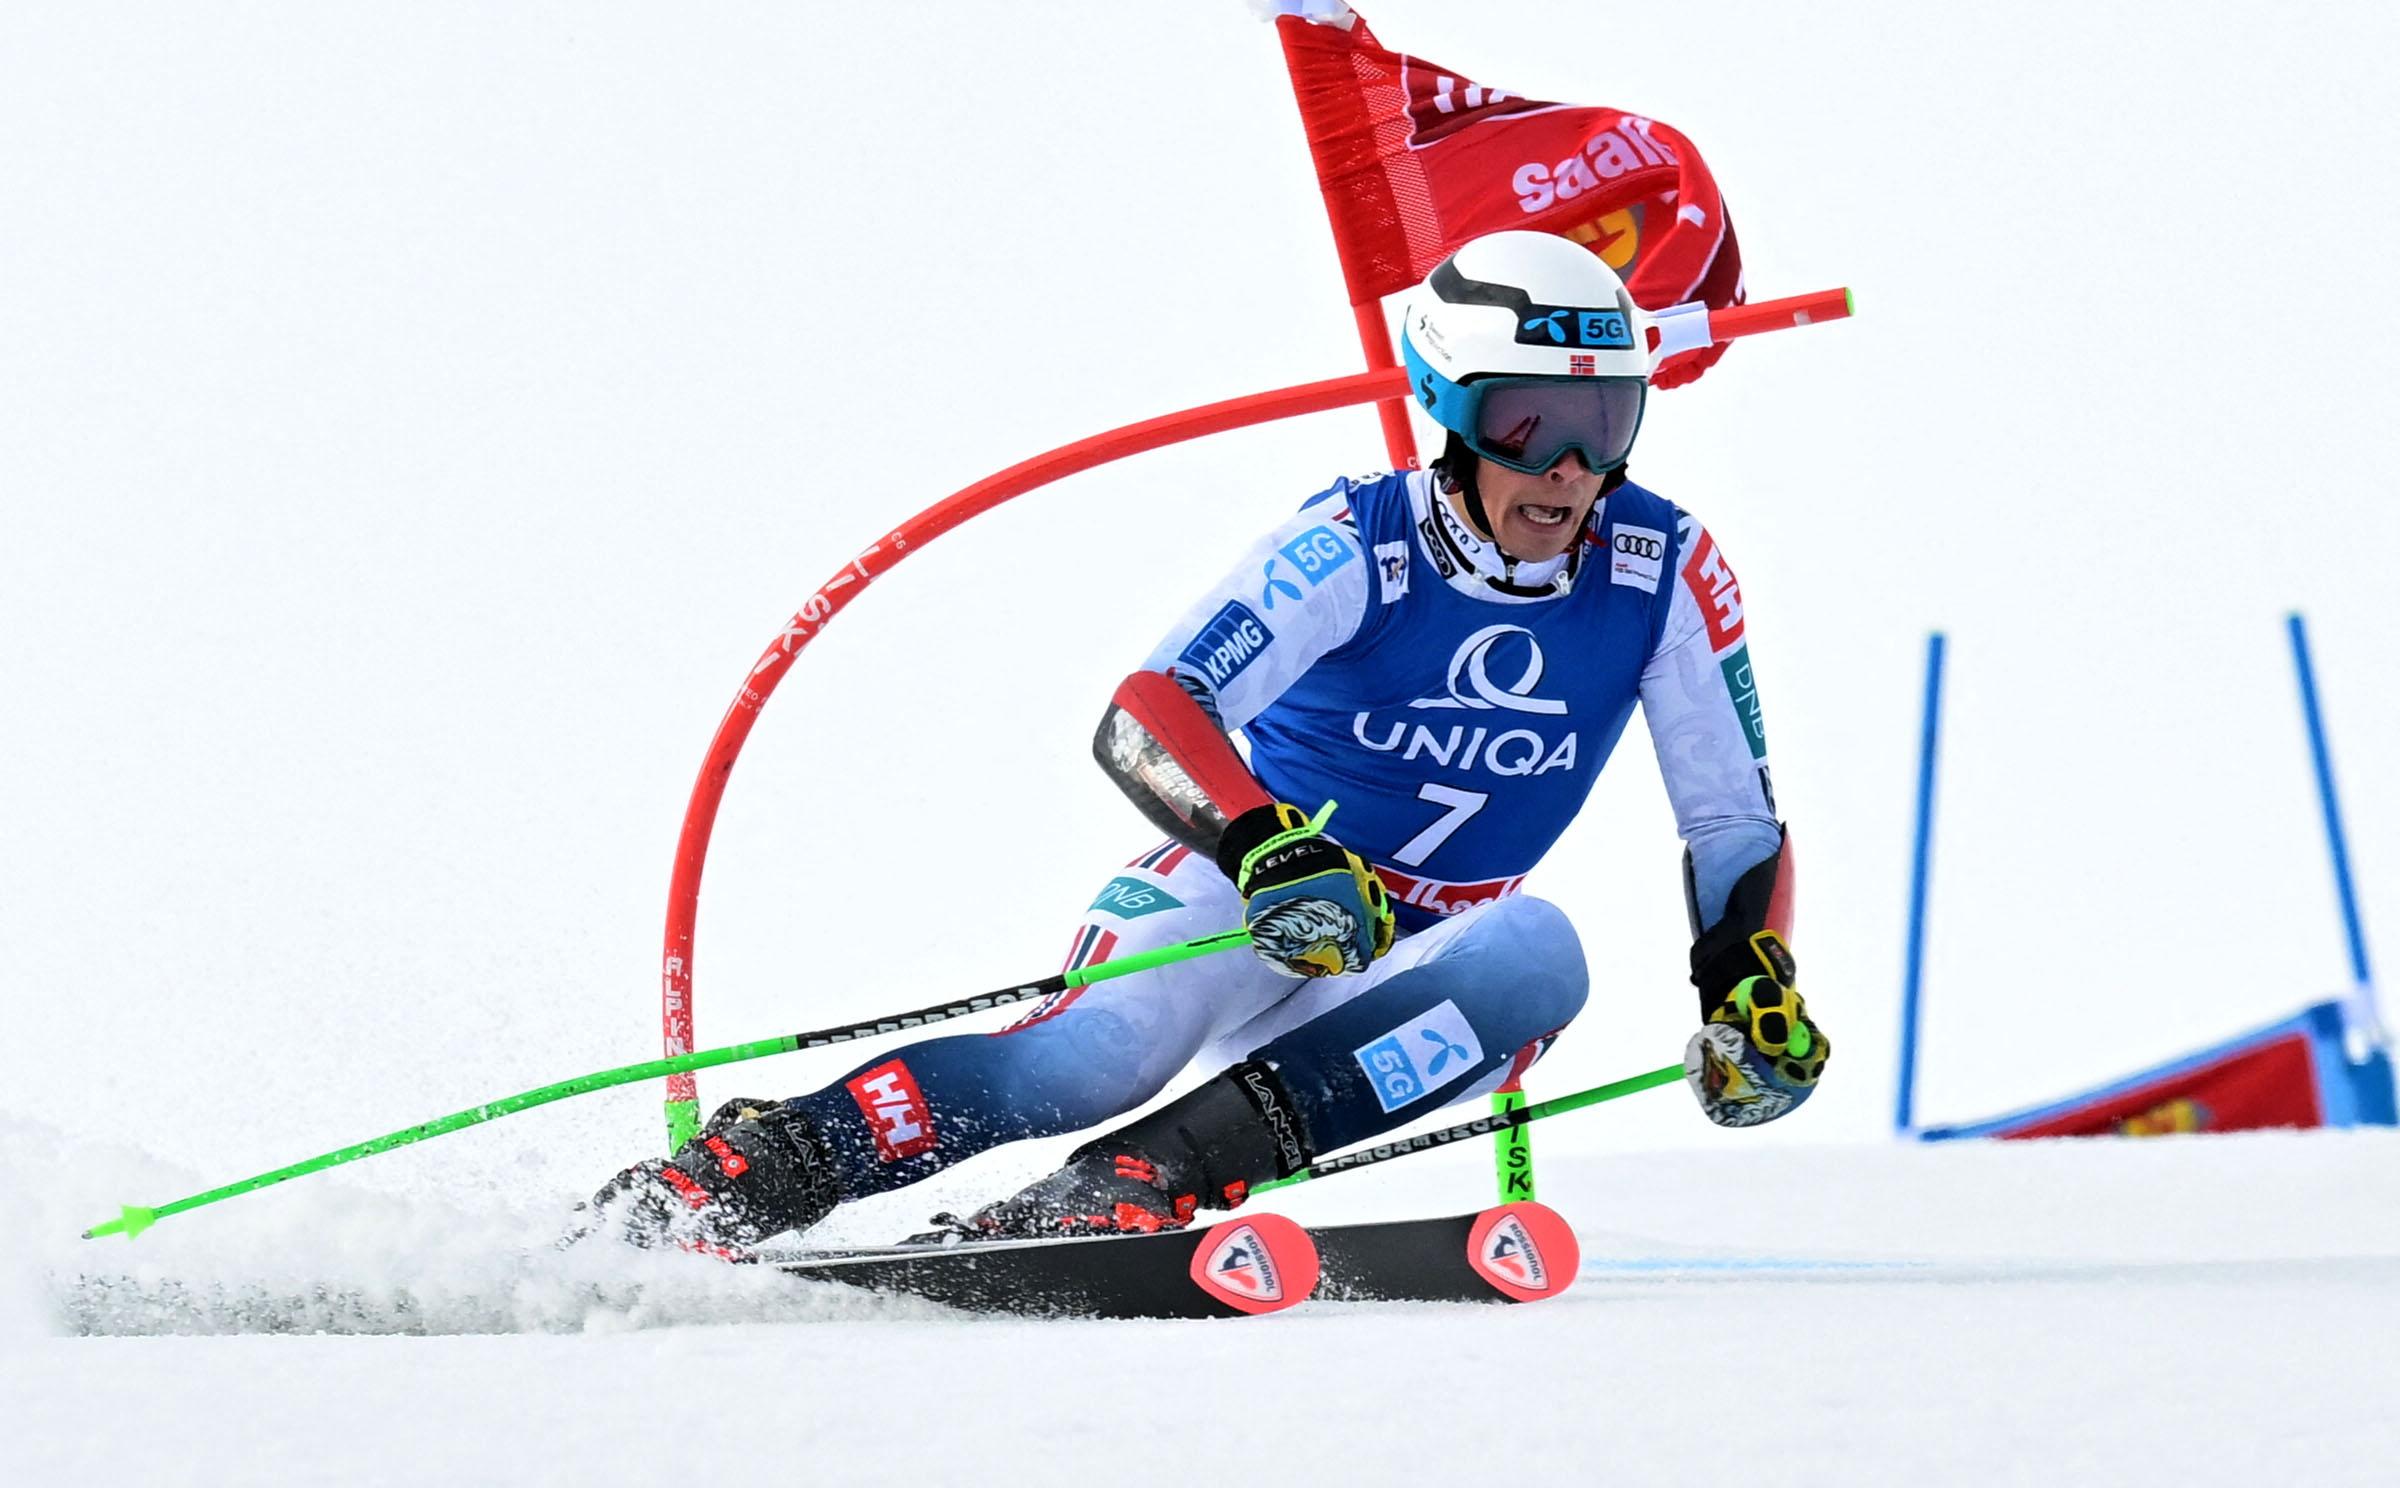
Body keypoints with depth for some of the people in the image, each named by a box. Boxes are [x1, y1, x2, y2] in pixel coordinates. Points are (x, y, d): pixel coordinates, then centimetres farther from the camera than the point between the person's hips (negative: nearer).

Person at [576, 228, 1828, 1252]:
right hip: (1242, 889, -4)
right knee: (1105, 1046, -37)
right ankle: (723, 1177, -34)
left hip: (1403, 968, 4)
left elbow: (1735, 823, 0)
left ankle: (1149, 1182, -39)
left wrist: (1751, 984, -17)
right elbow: (1142, 718, -30)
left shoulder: (1664, 571, -8)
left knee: (1537, 954, -32)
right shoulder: (1359, 547, -18)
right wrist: (1264, 844, -48)